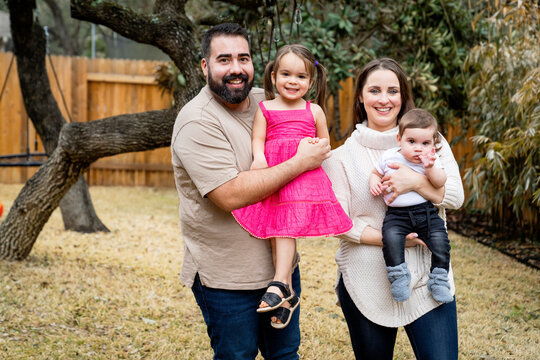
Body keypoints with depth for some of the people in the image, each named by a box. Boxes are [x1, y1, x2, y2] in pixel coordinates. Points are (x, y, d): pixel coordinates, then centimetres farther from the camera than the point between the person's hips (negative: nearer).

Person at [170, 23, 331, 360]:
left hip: (280, 263, 7)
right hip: (226, 278, -6)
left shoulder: (264, 101, 3)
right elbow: (230, 195, -28)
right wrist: (300, 162, -22)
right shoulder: (198, 121, -18)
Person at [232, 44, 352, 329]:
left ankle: (279, 285, -17)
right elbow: (257, 138, 6)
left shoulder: (314, 111, 14)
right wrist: (259, 157, -13)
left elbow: (324, 142, 21)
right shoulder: (265, 109, 13)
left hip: (304, 175, -1)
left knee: (286, 225, -16)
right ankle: (286, 295, -1)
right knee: (277, 229, -6)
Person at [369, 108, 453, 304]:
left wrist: (430, 168, -24)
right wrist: (375, 183, -2)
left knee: (440, 240, -16)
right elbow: (376, 172, 20)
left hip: (426, 211, 1)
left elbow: (440, 182, -8)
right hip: (397, 213, -1)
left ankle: (439, 279, 2)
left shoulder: (432, 161, 4)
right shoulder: (389, 157, 5)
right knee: (391, 238, -28)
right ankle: (398, 276, -15)